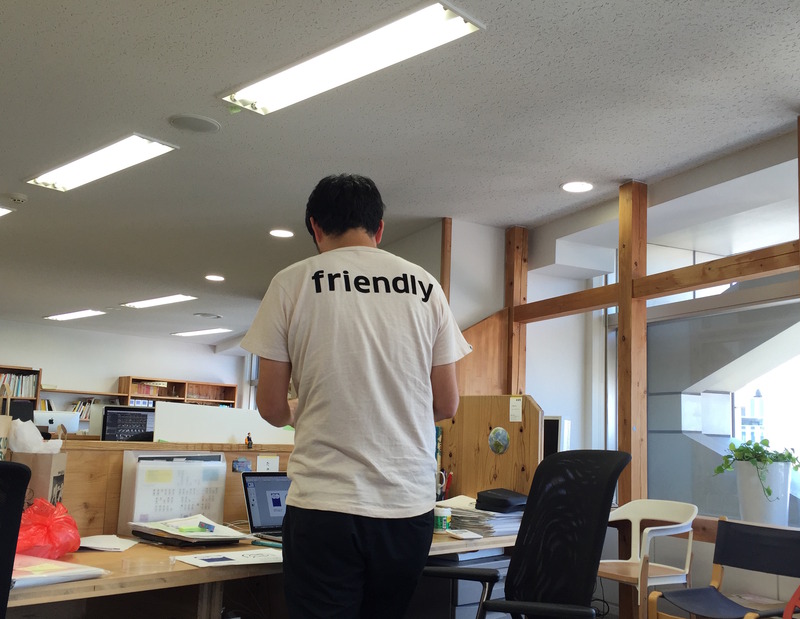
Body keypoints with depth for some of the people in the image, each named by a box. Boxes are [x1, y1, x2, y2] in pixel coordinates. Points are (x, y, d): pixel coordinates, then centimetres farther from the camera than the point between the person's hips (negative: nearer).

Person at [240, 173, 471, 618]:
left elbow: (272, 407, 0)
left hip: (325, 505, -3)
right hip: (410, 507, 3)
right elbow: (447, 405, 7)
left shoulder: (292, 283, -1)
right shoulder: (424, 285, 5)